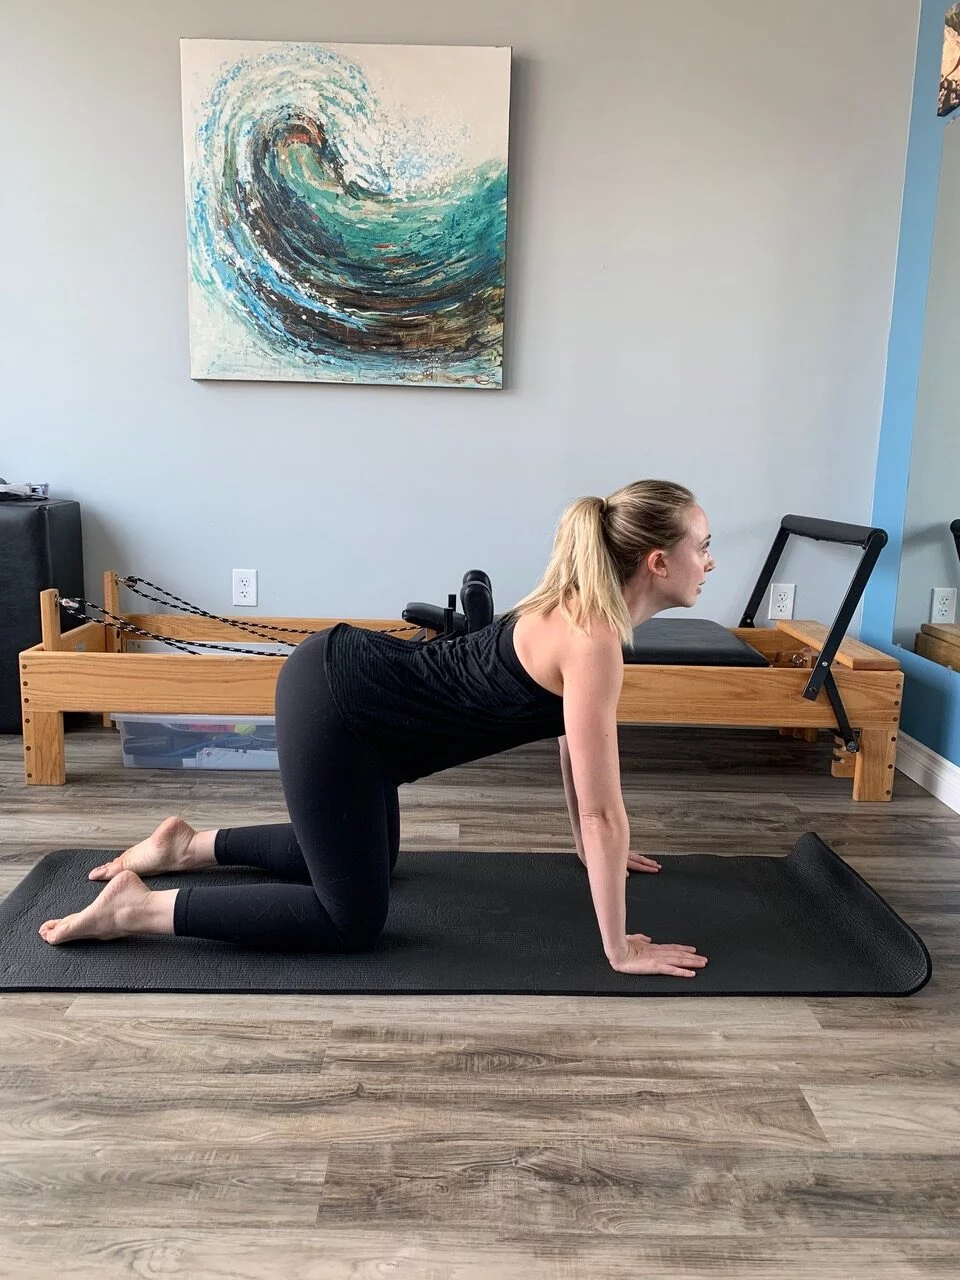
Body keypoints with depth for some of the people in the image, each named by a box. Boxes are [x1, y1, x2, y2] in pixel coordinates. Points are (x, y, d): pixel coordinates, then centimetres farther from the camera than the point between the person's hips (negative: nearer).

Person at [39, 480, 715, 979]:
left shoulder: (582, 611, 7)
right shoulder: (593, 640, -22)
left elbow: (576, 748, 18)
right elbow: (603, 810, -20)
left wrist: (594, 852, 26)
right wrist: (619, 949, -10)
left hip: (343, 683, 10)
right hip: (331, 701, -10)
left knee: (365, 858, 27)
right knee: (353, 919, 1)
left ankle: (189, 845, 33)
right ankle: (138, 907, 5)